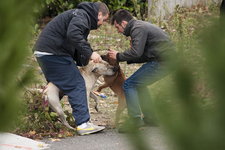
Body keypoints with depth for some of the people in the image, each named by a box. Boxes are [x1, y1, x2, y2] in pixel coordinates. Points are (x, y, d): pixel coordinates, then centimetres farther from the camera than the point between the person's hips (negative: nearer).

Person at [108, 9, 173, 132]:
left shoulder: (138, 28, -11)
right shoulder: (140, 26, 22)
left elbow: (136, 52, -23)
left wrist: (118, 56, -8)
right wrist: (126, 59, 14)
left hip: (162, 62, -10)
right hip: (167, 60, 10)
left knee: (129, 85, -8)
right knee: (139, 84, 25)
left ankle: (135, 121, -11)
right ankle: (149, 118, 26)